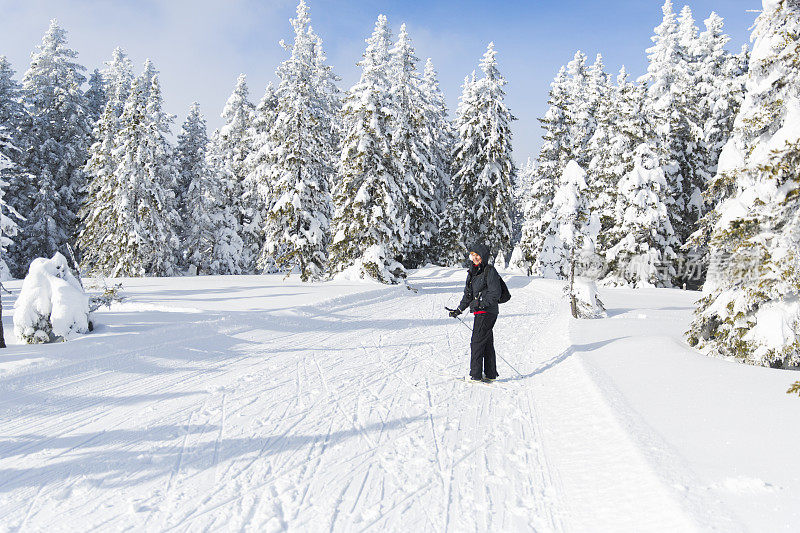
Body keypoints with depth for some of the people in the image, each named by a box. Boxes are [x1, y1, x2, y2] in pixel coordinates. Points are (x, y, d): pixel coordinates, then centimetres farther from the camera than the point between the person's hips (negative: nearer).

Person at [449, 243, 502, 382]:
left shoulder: (490, 271, -11)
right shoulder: (473, 272, 15)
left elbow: (495, 293, -16)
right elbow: (468, 294, 20)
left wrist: (480, 304, -21)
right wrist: (459, 309, 17)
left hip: (487, 312, -9)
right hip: (480, 312, 9)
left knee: (477, 342, -8)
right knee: (487, 343, 13)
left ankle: (476, 375, -2)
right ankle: (490, 374, 21)